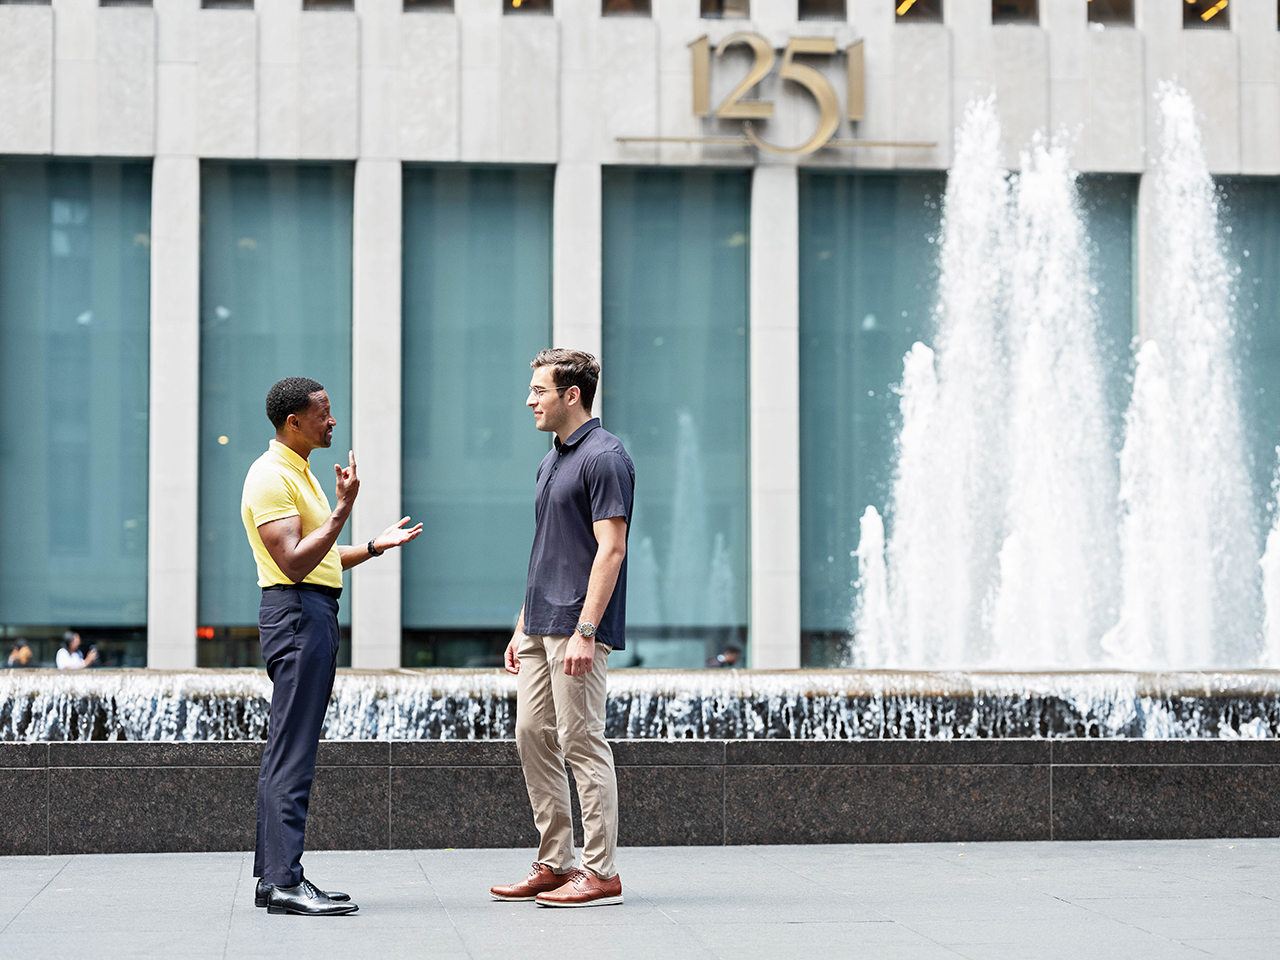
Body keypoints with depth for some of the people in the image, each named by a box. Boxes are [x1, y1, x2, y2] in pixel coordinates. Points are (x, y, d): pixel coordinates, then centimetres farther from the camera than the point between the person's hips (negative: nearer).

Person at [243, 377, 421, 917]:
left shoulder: (299, 473, 21)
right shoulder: (272, 476, -12)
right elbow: (293, 563, -22)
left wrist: (374, 547, 19)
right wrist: (343, 511, -25)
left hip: (315, 615, 11)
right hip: (295, 613, -11)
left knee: (287, 752, 10)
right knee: (292, 754, -12)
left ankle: (272, 877, 13)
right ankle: (285, 882, -14)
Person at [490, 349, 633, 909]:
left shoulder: (604, 457, -12)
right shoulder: (551, 461, 18)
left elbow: (610, 550, -18)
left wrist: (584, 631, -24)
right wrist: (522, 627, 19)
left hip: (577, 629, -10)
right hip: (541, 627, 10)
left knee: (583, 745, -7)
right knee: (533, 738, 9)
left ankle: (601, 872, -1)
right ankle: (554, 865, 15)